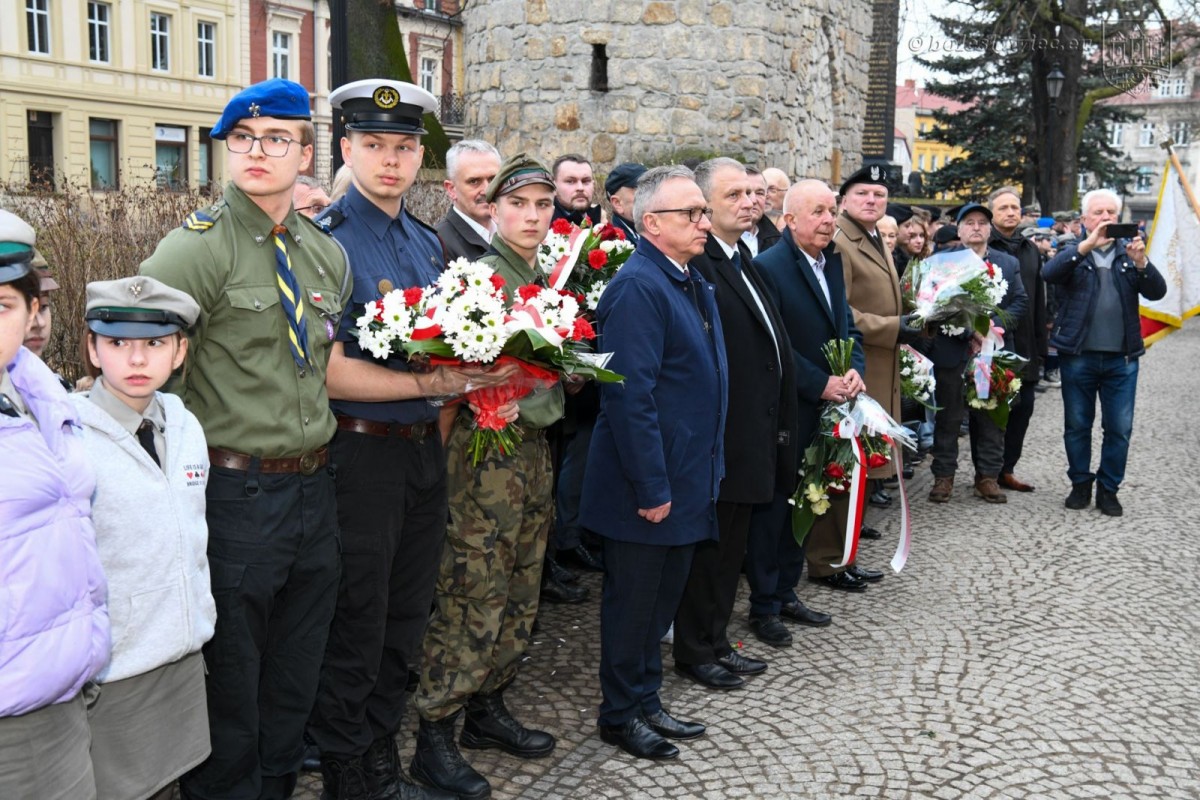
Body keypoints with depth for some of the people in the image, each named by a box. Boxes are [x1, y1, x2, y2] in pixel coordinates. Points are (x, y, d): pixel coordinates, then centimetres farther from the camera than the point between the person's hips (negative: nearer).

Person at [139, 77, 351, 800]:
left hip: (315, 488, 6)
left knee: (295, 679, 20)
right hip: (238, 492, -6)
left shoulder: (328, 253, 9)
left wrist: (318, 432, 13)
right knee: (230, 686, 9)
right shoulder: (201, 246, -12)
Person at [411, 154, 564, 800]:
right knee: (471, 596, -4)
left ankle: (487, 709, 29)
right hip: (485, 447, -8)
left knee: (519, 594, 14)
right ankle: (434, 736, 8)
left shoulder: (548, 280, 13)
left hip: (534, 446, 8)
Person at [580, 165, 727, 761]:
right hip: (647, 485, -9)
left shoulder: (693, 284, 11)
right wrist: (651, 487, -23)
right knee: (634, 600, 6)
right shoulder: (638, 286, -19)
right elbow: (630, 395, -24)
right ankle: (621, 714, 23)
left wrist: (704, 472, 17)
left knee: (663, 595, 18)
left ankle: (646, 702, 33)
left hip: (685, 481, 9)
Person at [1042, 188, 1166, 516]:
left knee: (1119, 428, 4)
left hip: (1121, 358, 1)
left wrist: (1141, 263, -21)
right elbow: (1048, 273, -18)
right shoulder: (1073, 253, 4)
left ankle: (1108, 489, 17)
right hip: (1078, 356, -1)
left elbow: (1157, 291, -3)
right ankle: (1080, 484, 24)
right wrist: (1087, 245, -27)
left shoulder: (1129, 253, 9)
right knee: (1077, 425, 9)